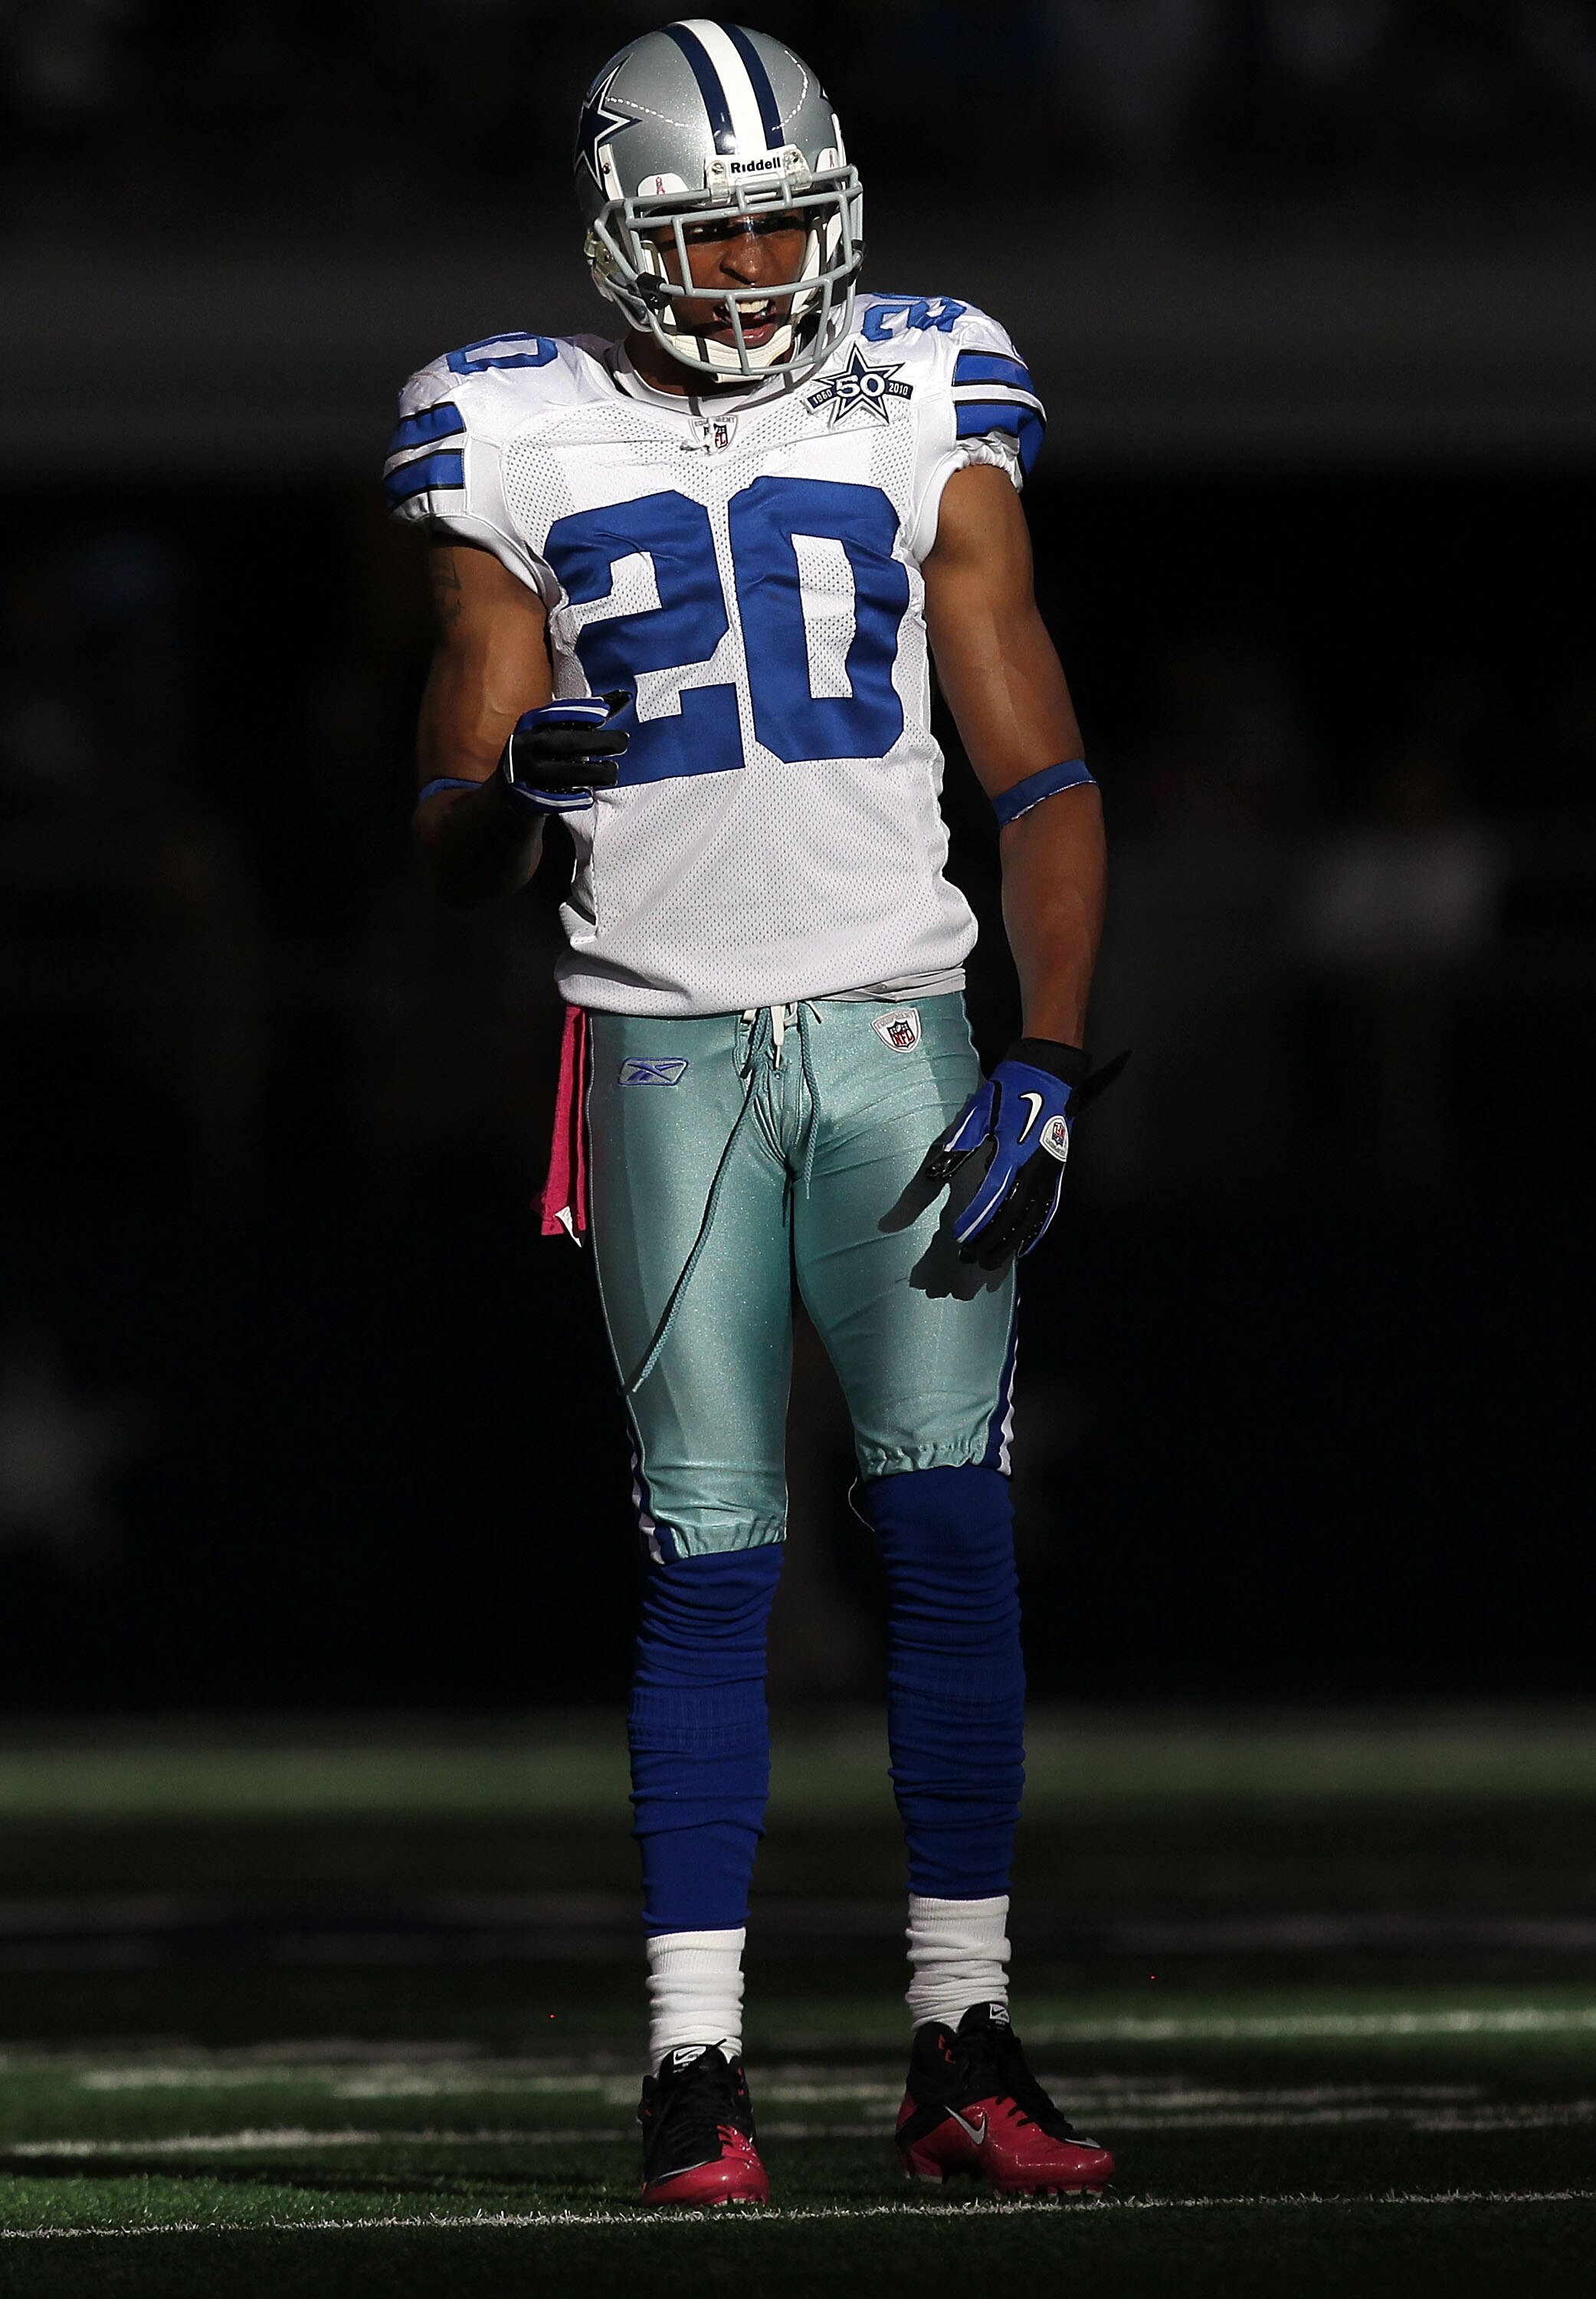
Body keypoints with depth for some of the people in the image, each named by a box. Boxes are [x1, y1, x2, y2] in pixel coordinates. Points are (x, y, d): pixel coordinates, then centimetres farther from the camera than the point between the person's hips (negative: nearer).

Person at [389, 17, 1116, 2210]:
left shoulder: (926, 428, 6)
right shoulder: (523, 460, 5)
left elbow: (1042, 777, 6)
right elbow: (451, 853, 7)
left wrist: (1048, 1068, -5)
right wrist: (508, 788, -17)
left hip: (895, 1028, 1)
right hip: (664, 1035, -1)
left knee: (952, 1532, -6)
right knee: (711, 1555, -4)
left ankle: (965, 2049, 0)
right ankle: (695, 2069, -1)